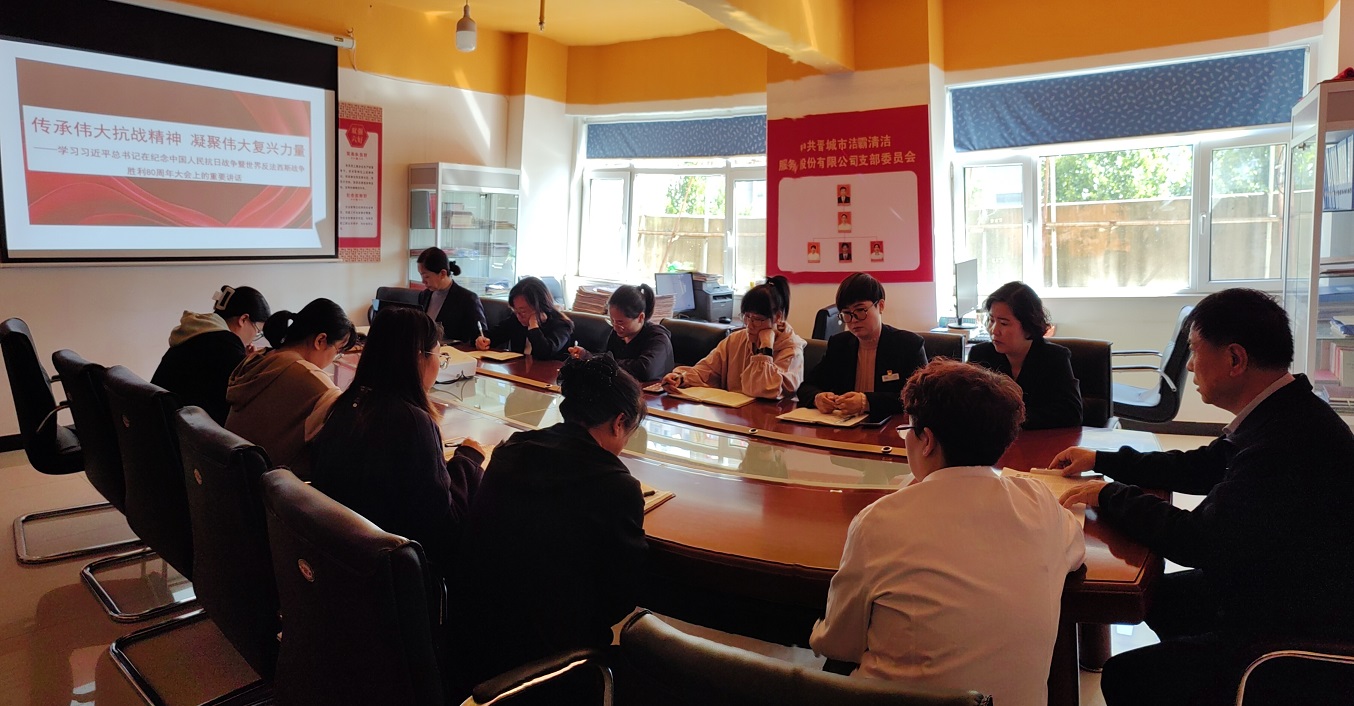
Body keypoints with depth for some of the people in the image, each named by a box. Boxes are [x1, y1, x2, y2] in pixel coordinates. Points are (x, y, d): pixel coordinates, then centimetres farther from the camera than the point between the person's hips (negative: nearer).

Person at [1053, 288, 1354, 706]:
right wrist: (1101, 461, 15)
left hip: (1295, 632, -10)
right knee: (1159, 594, 22)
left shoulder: (1290, 438, -32)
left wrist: (1111, 495, -14)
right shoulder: (1284, 414, 1)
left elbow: (1197, 541, -29)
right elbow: (1199, 467, 15)